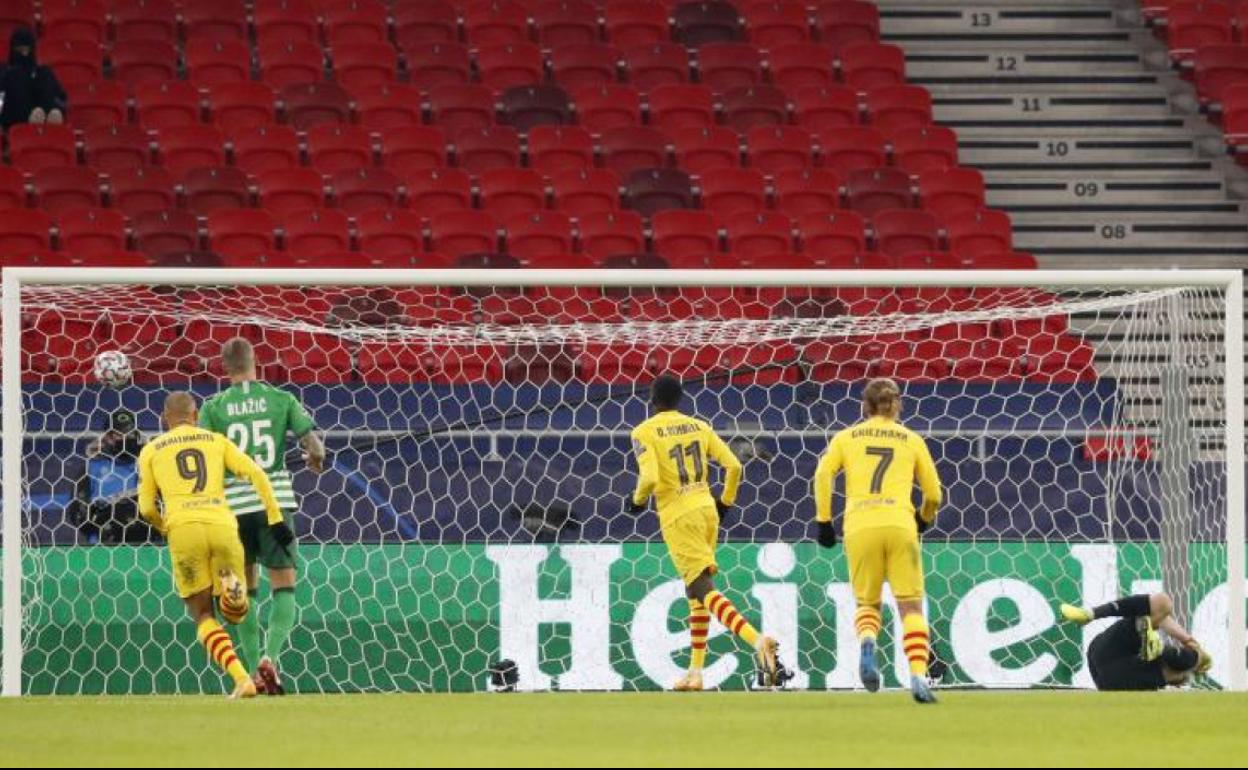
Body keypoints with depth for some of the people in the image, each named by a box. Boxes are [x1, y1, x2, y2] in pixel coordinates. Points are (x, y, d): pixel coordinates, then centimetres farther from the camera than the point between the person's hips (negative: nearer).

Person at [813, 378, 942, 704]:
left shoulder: (847, 437, 16)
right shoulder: (912, 439, 16)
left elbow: (823, 474, 1)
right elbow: (933, 493, 17)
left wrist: (823, 520, 6)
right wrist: (925, 519, 37)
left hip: (859, 527, 1)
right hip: (899, 524, -1)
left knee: (866, 602, 15)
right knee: (911, 605, 2)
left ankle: (867, 642, -19)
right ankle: (918, 676, -16)